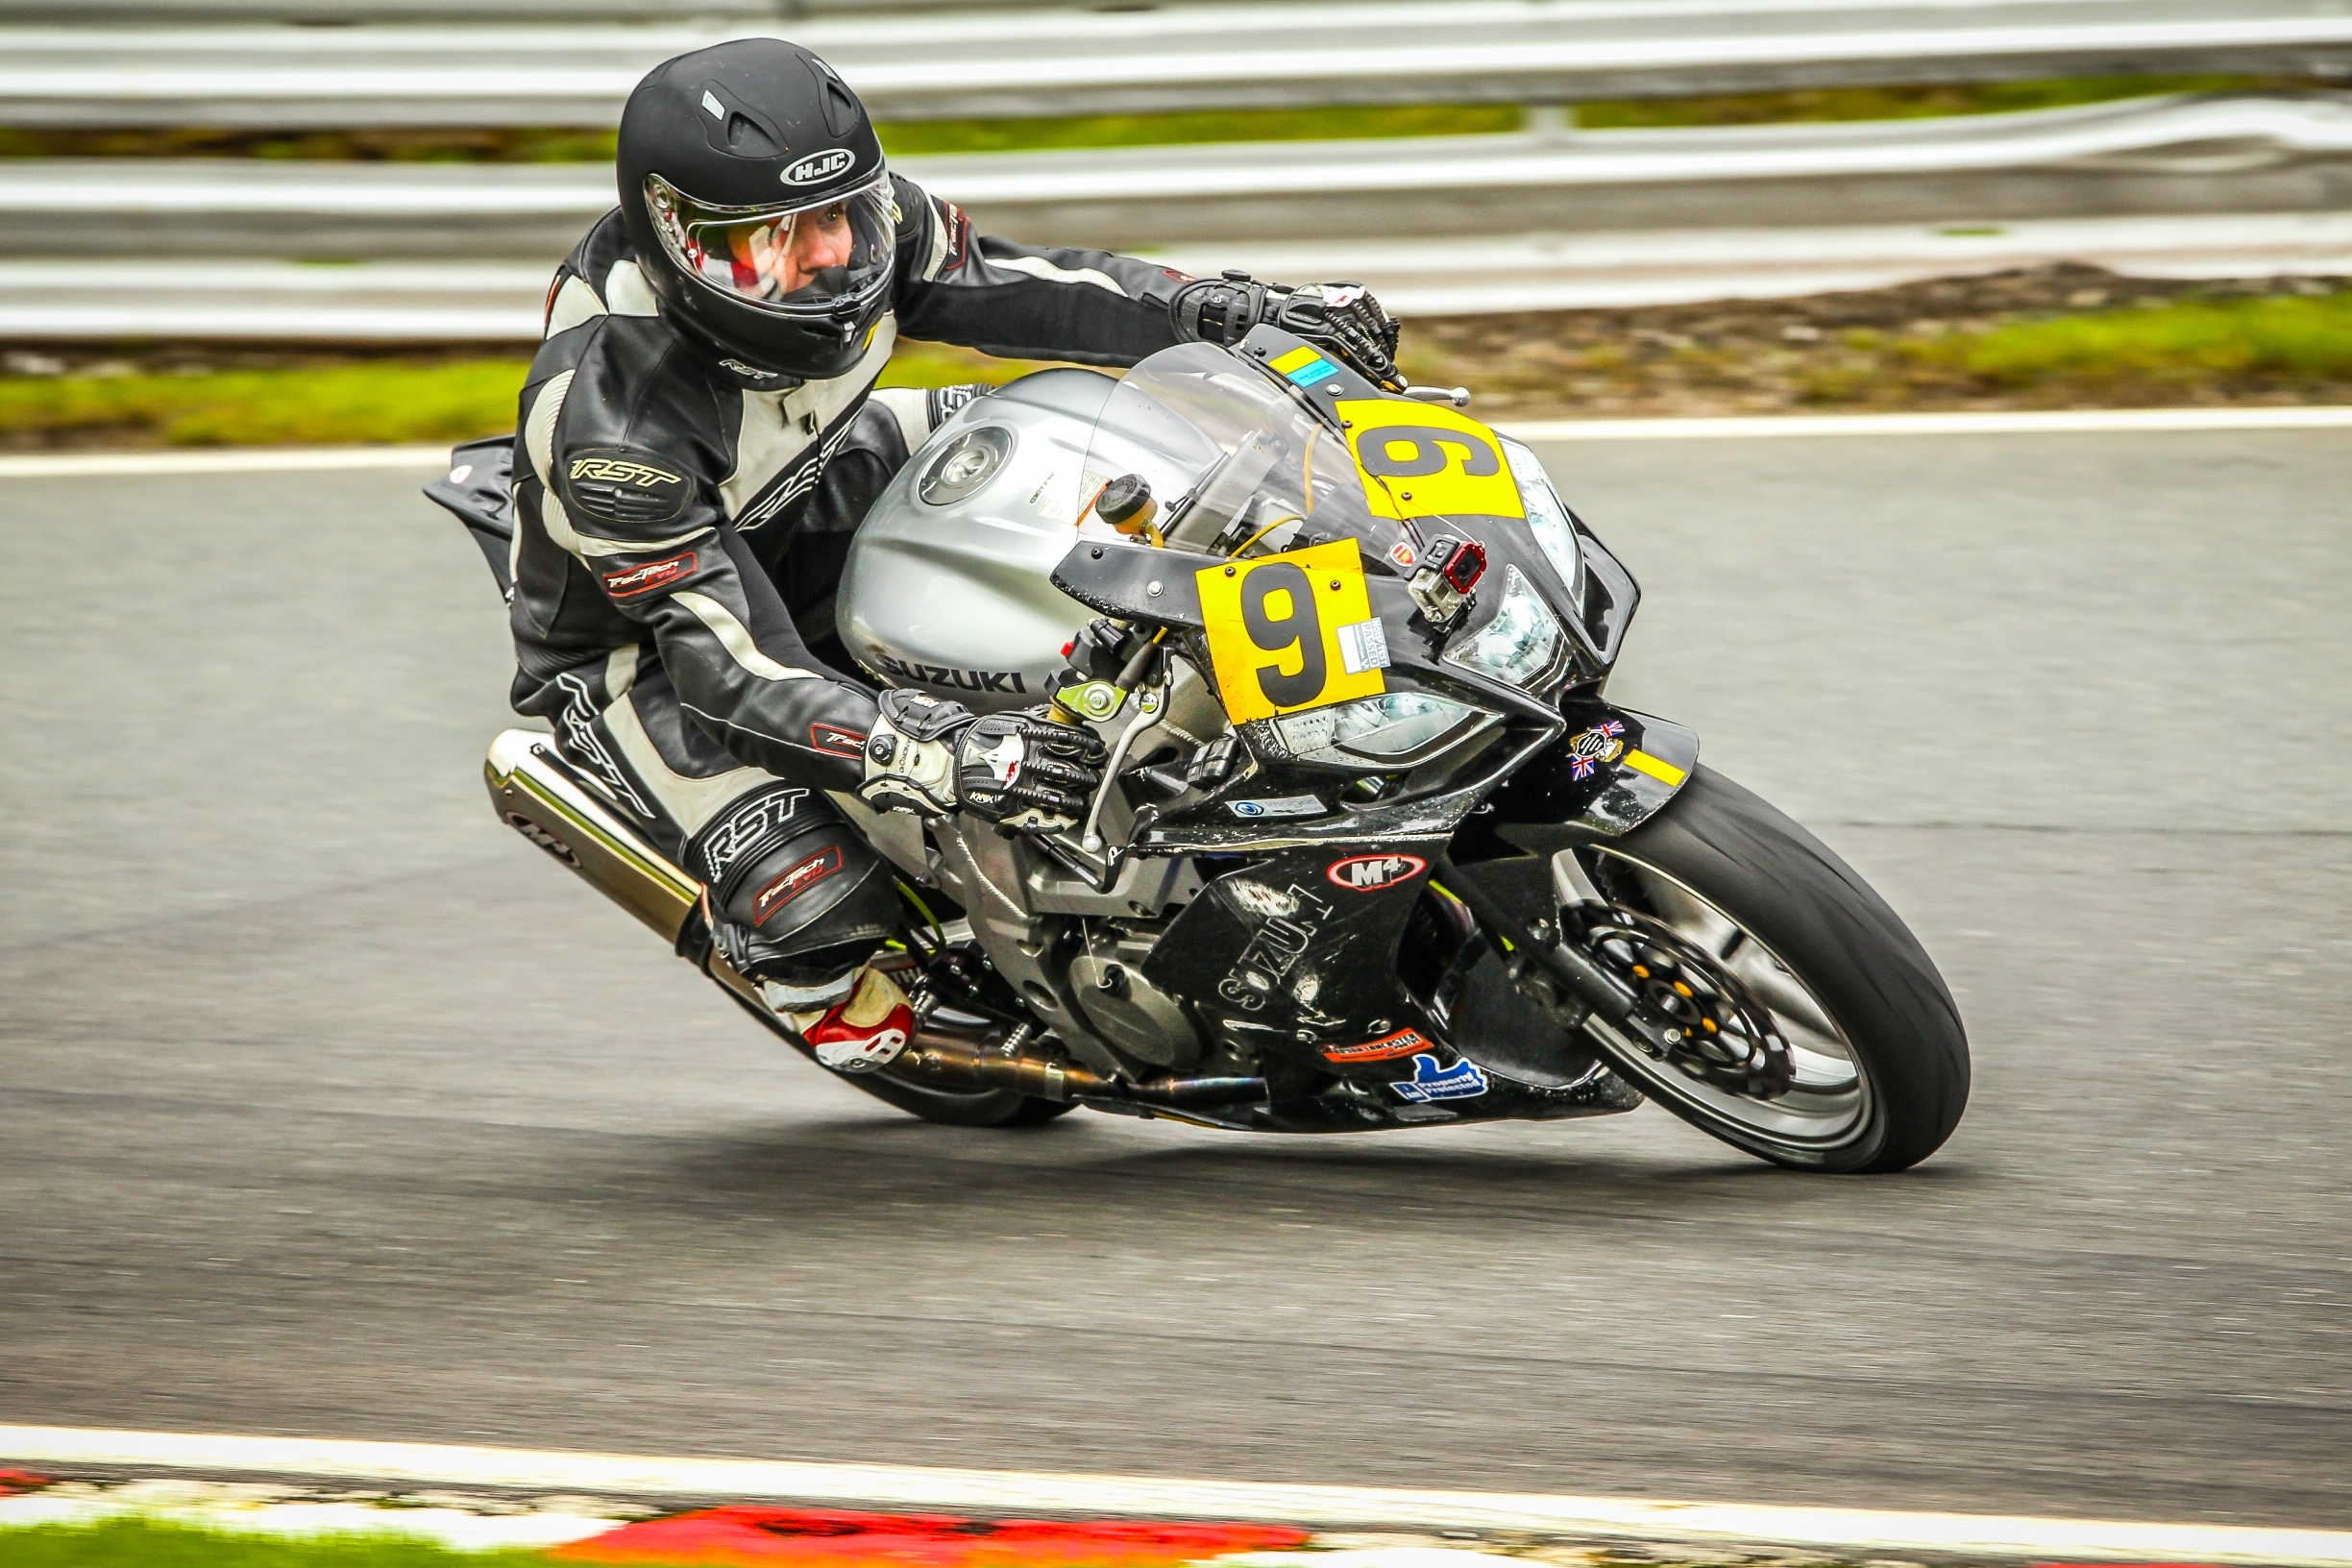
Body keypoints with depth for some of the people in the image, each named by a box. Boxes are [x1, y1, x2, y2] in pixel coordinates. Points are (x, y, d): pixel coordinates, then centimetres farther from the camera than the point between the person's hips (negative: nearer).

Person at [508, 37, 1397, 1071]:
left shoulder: (856, 223, -21)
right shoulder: (608, 415, -39)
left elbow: (1009, 288, -6)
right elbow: (736, 665, -39)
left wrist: (1235, 312, -17)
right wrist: (943, 761, -49)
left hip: (799, 516, 7)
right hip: (635, 643, -7)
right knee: (814, 894, -29)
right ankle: (841, 1004, 9)